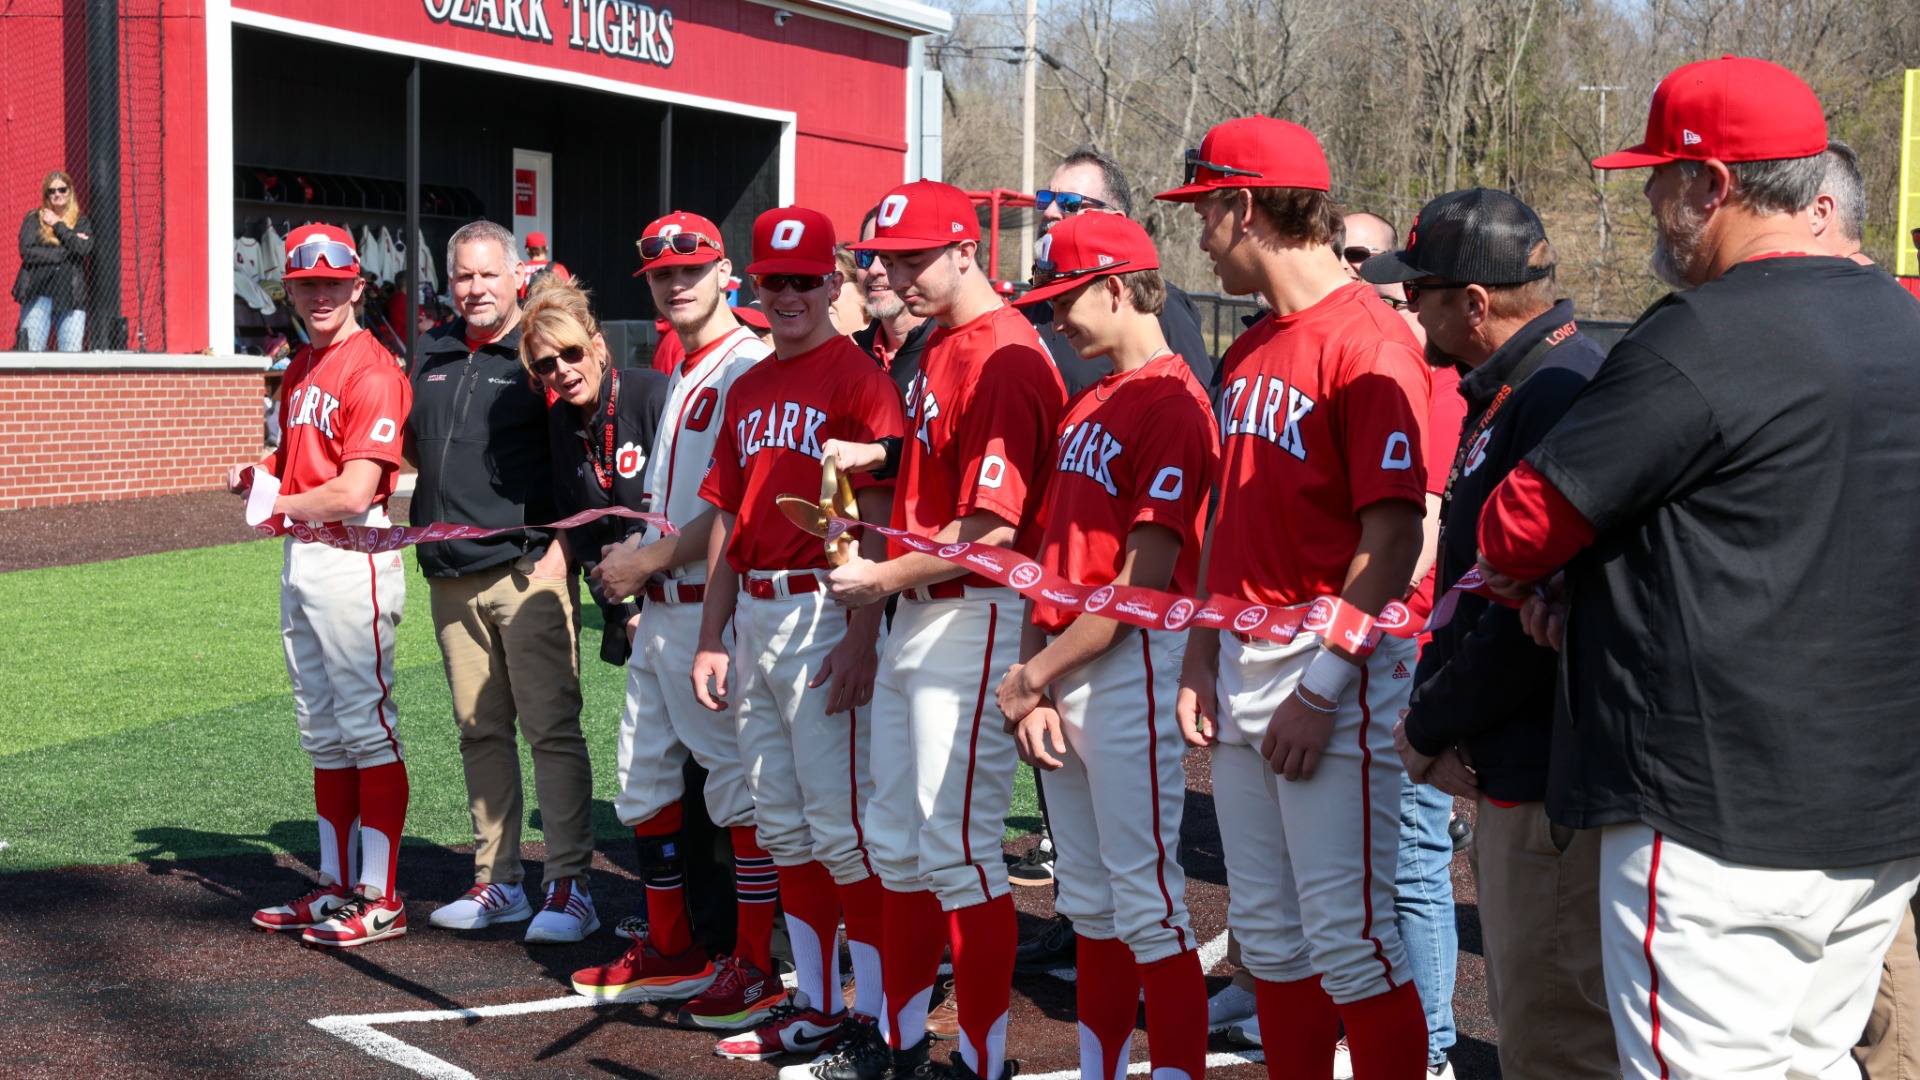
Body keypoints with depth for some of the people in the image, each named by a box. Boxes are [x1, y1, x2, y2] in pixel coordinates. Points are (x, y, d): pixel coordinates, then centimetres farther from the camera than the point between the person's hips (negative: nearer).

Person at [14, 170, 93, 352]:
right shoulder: (33, 219, 11)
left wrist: (58, 225, -1)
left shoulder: (81, 222, 14)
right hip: (38, 294, -1)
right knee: (32, 352, -6)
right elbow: (27, 251, -4)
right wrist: (65, 252, -6)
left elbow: (84, 249, -6)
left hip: (71, 297, 1)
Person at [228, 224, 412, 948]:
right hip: (299, 560, 10)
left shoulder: (373, 372, -14)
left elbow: (354, 493, -21)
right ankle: (336, 887, 24)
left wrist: (277, 505, -6)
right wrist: (257, 472, 5)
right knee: (323, 734, 15)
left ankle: (381, 900, 1)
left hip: (352, 558, -10)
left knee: (367, 727, -5)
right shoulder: (301, 368, 15)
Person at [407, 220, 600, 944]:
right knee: (480, 731, 10)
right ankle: (498, 882, 18)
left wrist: (561, 548, -14)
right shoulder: (433, 355, 16)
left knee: (551, 728, -7)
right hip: (451, 577, 6)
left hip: (528, 569, -6)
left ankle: (569, 887, -4)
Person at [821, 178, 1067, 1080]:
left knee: (958, 846, -5)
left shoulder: (1006, 358, -16)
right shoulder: (938, 348, 14)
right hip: (914, 614, 10)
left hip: (973, 619, -10)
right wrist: (880, 457, 10)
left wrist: (885, 578, -15)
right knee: (896, 839, 15)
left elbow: (991, 528, -21)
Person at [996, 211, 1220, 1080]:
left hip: (1130, 666, -9)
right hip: (1061, 673, 9)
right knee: (1088, 901, 15)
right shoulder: (1084, 407, 17)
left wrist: (1036, 674, -12)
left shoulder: (1172, 405, -12)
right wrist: (1033, 687, 4)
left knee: (1146, 900, -6)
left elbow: (1144, 579, -17)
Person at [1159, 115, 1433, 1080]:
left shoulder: (1367, 342, -14)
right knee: (1266, 929, 15)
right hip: (1243, 669, 9)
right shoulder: (1250, 351, 14)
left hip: (1331, 671, -9)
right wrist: (1201, 657, 12)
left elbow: (1393, 537, -18)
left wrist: (1322, 688, -20)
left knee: (1348, 940, -5)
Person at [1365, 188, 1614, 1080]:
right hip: (1506, 775, 11)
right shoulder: (1500, 395, 14)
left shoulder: (1561, 393, -20)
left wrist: (1429, 729, -12)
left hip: (1554, 793, -11)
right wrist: (1431, 707, 7)